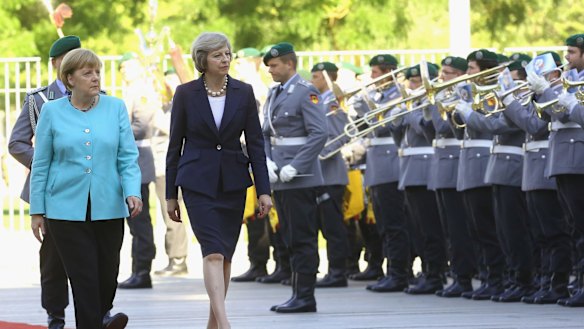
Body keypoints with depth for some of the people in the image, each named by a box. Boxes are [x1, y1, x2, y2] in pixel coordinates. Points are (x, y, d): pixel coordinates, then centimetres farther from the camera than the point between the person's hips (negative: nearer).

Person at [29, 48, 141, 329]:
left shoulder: (115, 108, 5)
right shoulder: (52, 112, 3)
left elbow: (128, 157, 3)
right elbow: (41, 165, 6)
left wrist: (132, 192, -13)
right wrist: (37, 210, 4)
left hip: (108, 207, 2)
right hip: (67, 208, -2)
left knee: (108, 272, 7)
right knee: (84, 277, -7)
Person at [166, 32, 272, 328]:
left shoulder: (243, 92, 3)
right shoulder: (186, 93, -2)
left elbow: (255, 142, 4)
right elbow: (175, 145, 3)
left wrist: (263, 189, -2)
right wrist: (170, 194, 3)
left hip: (233, 181, 3)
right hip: (197, 182, -3)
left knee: (226, 255, 7)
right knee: (213, 251, -16)